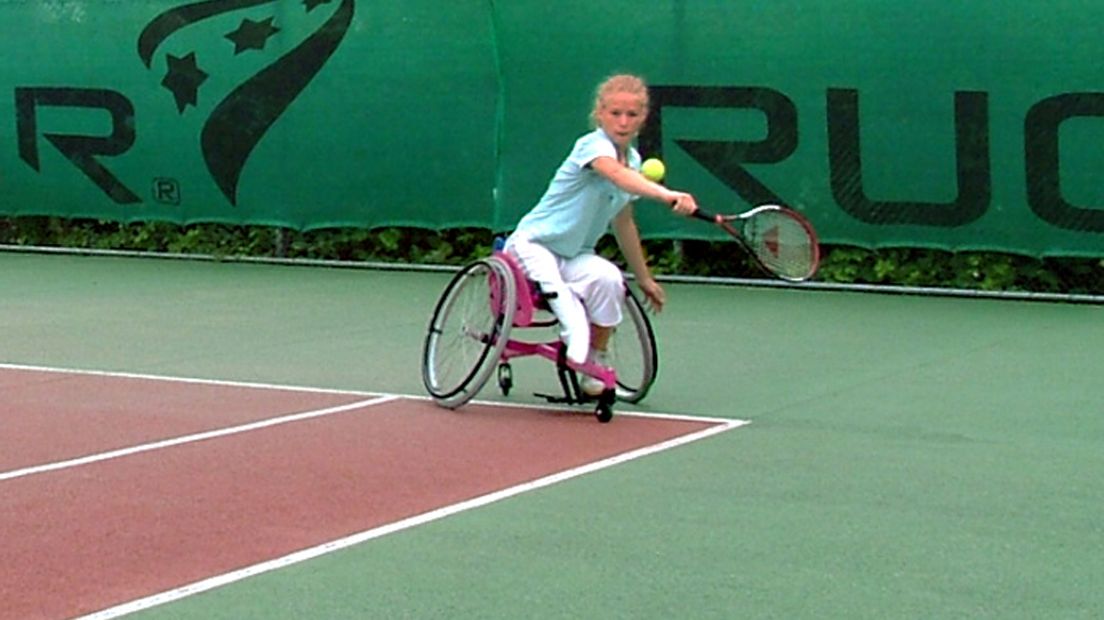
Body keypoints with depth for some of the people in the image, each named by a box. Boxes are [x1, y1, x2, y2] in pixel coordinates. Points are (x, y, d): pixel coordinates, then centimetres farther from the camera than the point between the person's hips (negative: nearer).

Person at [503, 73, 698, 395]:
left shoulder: (633, 160, 6)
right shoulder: (593, 145, -17)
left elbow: (623, 222, 20)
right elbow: (617, 175, -42)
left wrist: (644, 278, 23)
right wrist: (667, 195, -58)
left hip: (574, 255, 6)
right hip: (532, 244, -6)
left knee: (609, 279, -25)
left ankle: (597, 359, -11)